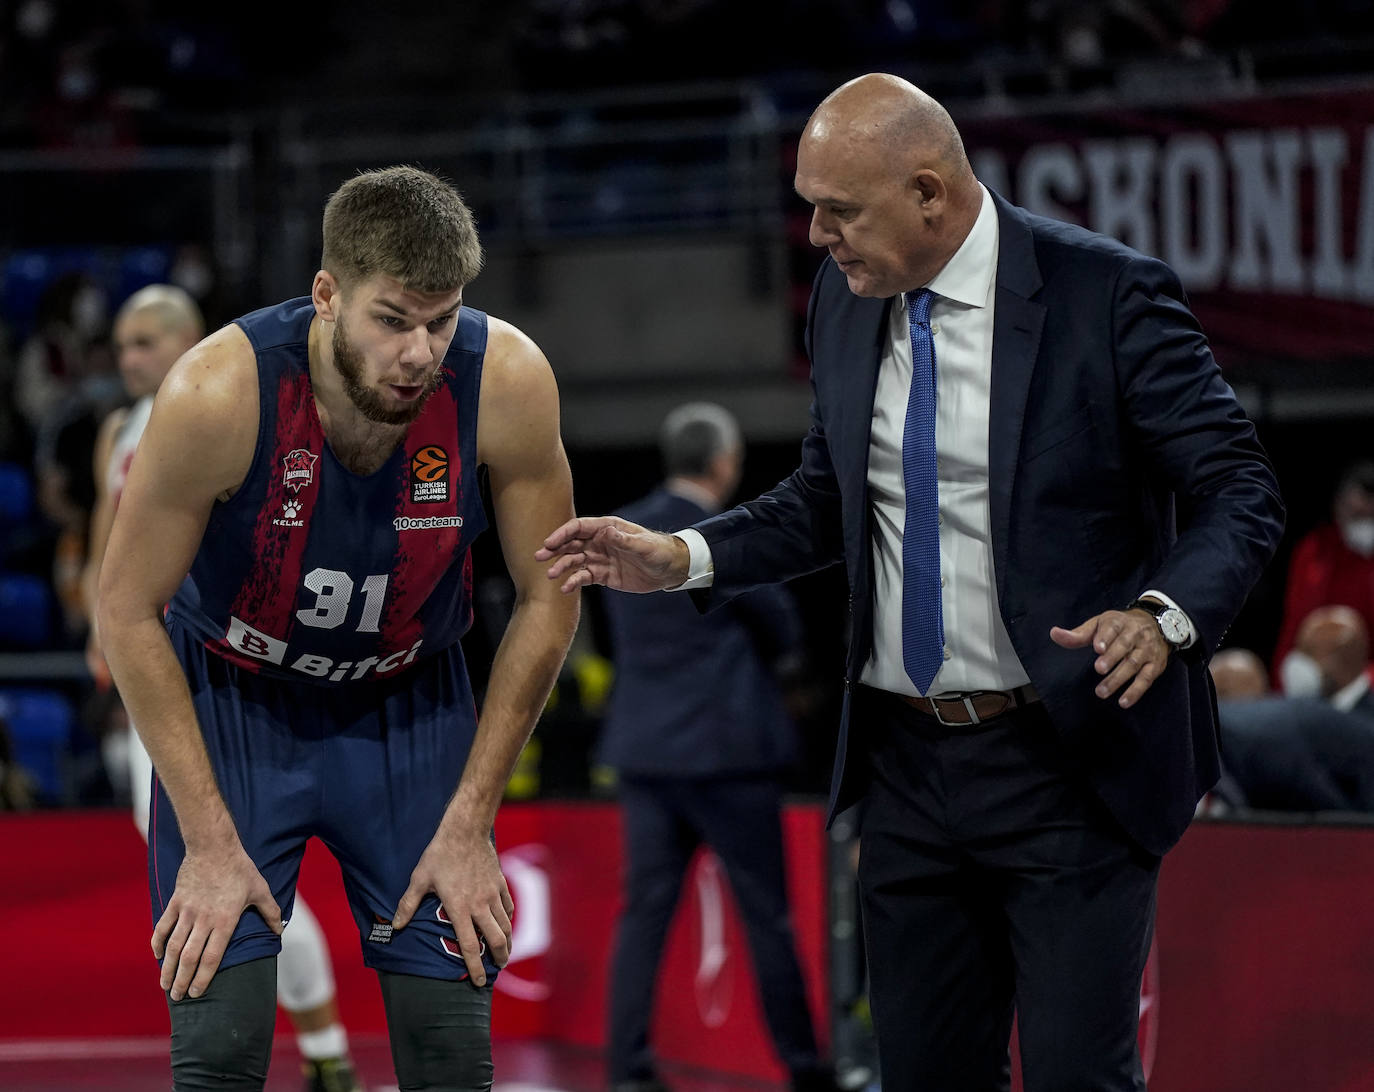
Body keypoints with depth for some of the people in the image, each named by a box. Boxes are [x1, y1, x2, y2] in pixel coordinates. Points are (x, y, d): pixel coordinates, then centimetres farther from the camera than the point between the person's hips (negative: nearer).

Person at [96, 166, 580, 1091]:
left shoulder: (507, 382, -24)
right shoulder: (220, 392, -29)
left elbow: (547, 601, -9)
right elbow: (128, 610, -17)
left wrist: (470, 823, -9)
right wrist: (208, 840, -18)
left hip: (411, 702, 2)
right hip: (231, 701, -2)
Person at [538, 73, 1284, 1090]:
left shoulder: (1109, 292, -12)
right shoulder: (845, 301, 6)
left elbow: (1240, 491, -10)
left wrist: (1166, 615, -29)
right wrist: (680, 558, 3)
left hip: (1069, 765, -6)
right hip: (909, 767, 6)